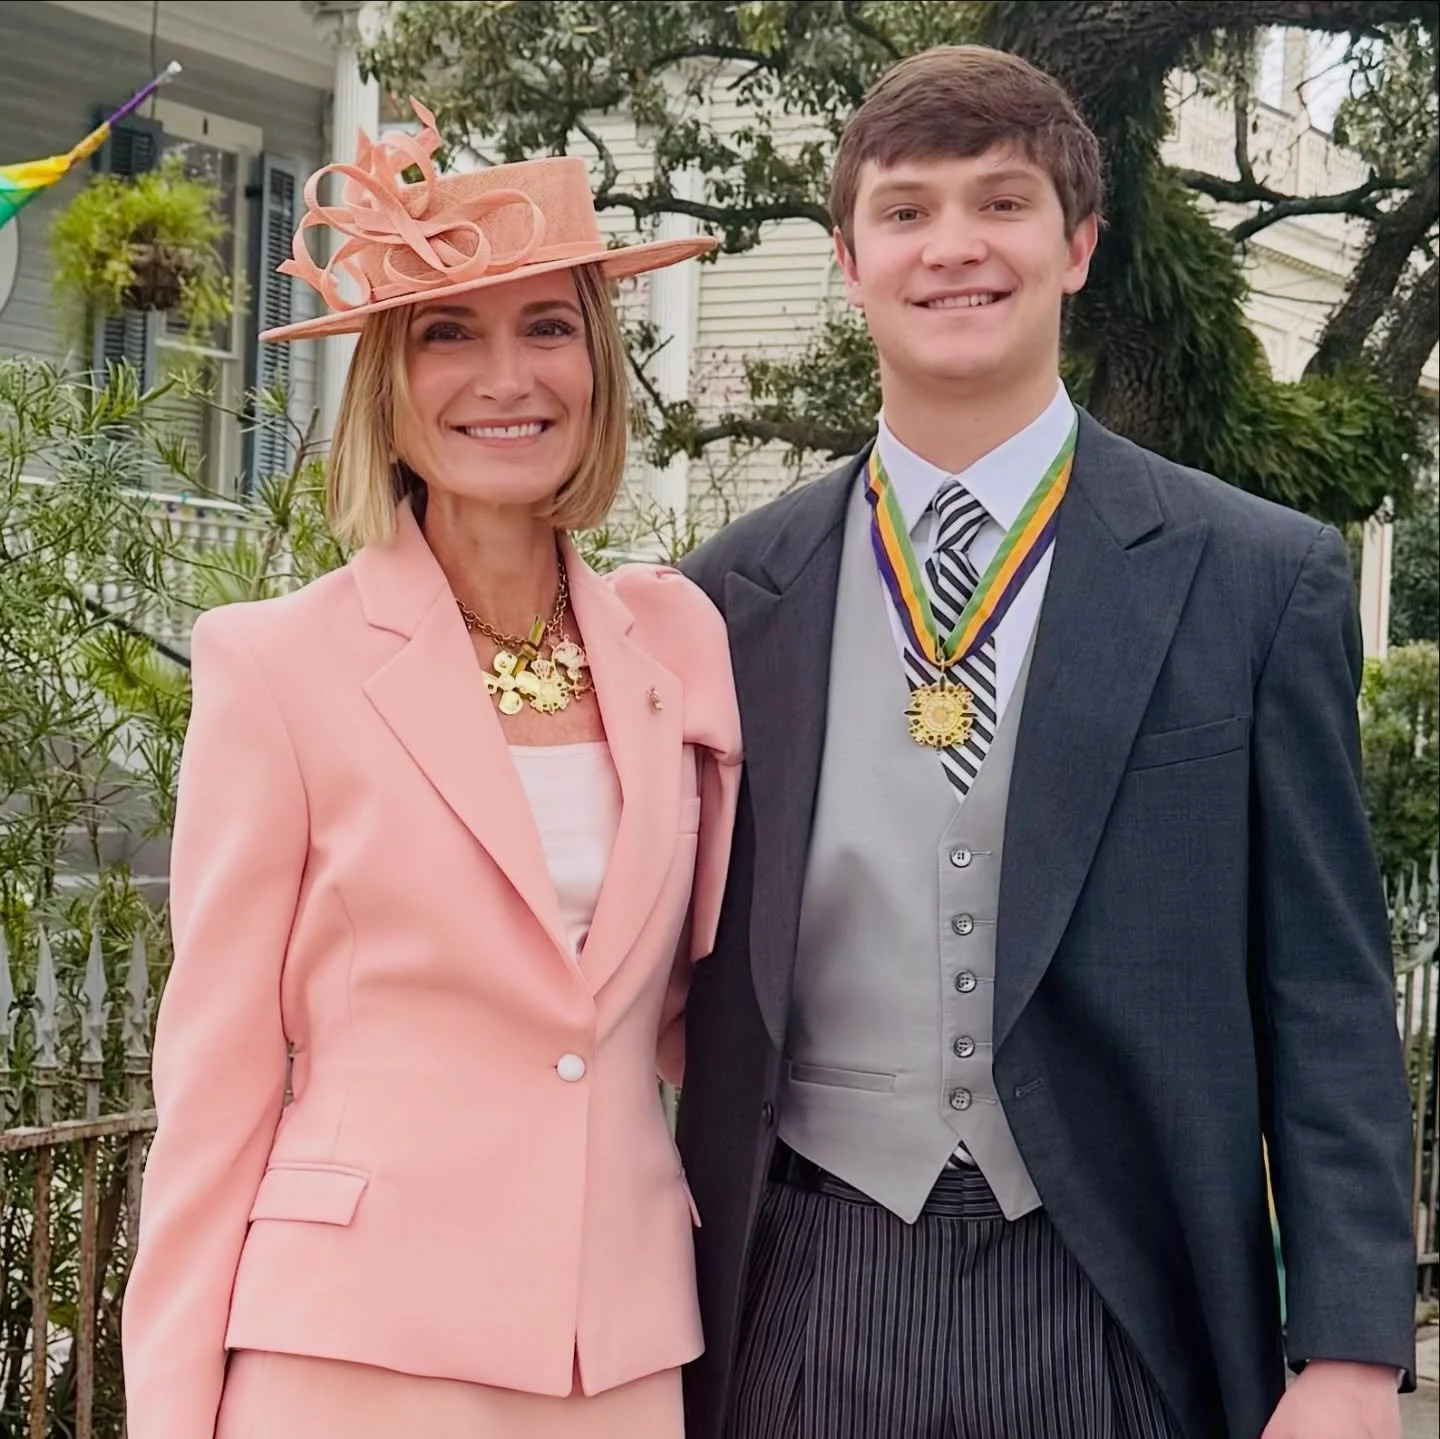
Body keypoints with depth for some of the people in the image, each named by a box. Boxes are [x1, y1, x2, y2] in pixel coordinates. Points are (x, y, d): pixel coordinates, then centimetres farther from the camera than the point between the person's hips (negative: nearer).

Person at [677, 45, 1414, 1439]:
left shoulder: (1259, 580, -1)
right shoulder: (728, 596, 4)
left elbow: (1325, 1002, -1)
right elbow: (696, 982, 8)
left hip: (1112, 1306, -1)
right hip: (806, 1306, 2)